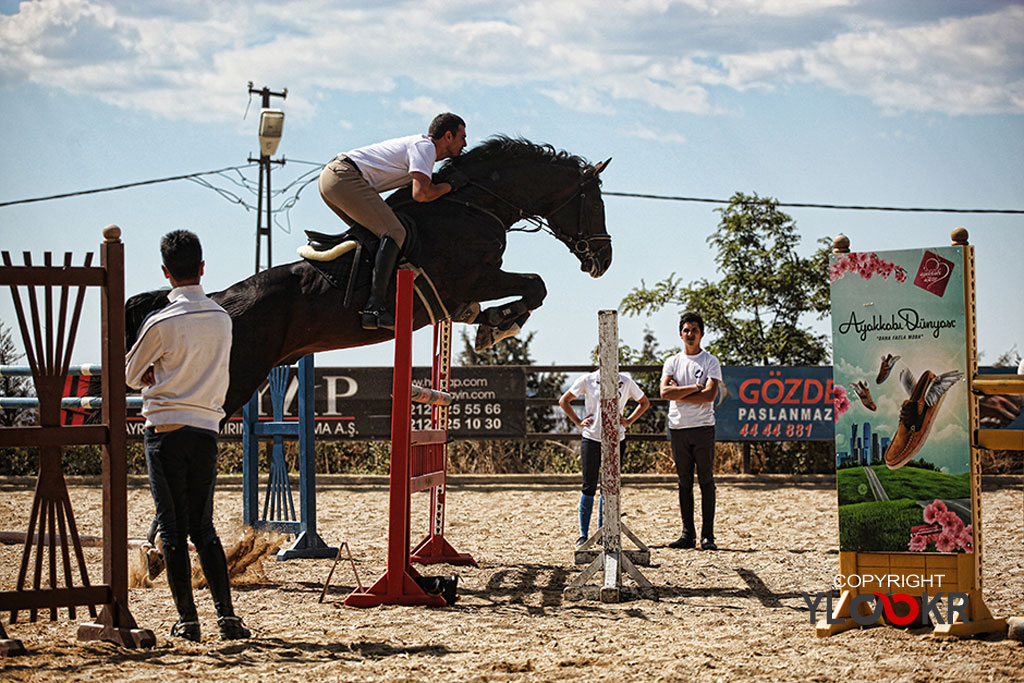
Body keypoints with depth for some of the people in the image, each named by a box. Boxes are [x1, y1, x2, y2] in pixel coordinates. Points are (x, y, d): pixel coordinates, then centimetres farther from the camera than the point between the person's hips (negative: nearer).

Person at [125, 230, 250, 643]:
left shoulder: (161, 323, -10)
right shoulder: (222, 319, 6)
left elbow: (132, 376, 3)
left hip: (166, 429, -4)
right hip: (207, 429, 4)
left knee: (173, 528, 1)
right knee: (204, 527, 10)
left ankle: (187, 618, 1)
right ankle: (226, 615, 0)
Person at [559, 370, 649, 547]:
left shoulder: (626, 382, 5)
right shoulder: (587, 380, 1)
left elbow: (644, 402, 19)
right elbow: (564, 401, 10)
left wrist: (628, 421, 5)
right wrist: (578, 421, -1)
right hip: (591, 438, -2)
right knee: (589, 487, -2)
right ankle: (583, 534, 5)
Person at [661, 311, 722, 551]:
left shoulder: (710, 362, 3)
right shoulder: (672, 362, 11)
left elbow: (709, 395, -11)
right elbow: (665, 392, -5)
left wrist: (679, 394, -9)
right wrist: (694, 388, -10)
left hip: (703, 427, -3)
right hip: (678, 428, 3)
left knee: (706, 481, -3)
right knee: (684, 482, 6)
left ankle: (708, 535, -3)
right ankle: (688, 534, 9)